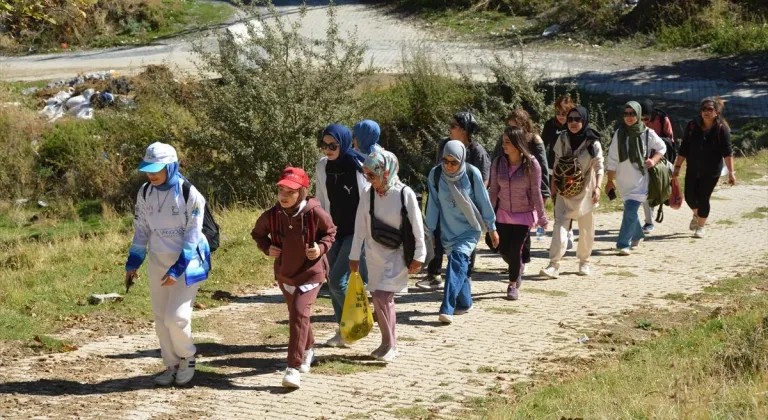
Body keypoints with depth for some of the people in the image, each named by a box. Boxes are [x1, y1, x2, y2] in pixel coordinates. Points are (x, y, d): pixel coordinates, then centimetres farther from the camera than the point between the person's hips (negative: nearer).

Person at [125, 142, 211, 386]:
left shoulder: (189, 194, -17)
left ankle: (187, 357, 14)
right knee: (161, 318, 7)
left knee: (176, 316, -13)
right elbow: (141, 230, 10)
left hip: (187, 261, -5)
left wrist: (177, 269, -20)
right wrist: (132, 264, 7)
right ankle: (172, 366, 21)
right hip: (158, 262, 6)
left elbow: (192, 236, -16)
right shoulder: (145, 193, 0)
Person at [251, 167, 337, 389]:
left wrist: (322, 247, -18)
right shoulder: (271, 215, -14)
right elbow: (257, 233, 7)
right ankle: (308, 349, 51)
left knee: (299, 312, -21)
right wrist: (267, 247, -12)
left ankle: (294, 368, -20)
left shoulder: (315, 213, -21)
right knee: (296, 314, 21)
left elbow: (330, 231, 0)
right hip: (284, 273, 4)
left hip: (311, 272, -4)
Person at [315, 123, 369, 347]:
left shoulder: (359, 167, -15)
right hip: (334, 232, 6)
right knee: (333, 281, 7)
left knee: (337, 280, -13)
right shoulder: (323, 166, 2)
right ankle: (343, 330, 18)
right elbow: (321, 202, 11)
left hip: (357, 232, -6)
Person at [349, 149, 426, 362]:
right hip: (375, 255, 5)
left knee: (382, 296, -16)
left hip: (397, 254, -5)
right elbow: (360, 227, 4)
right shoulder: (368, 195, -3)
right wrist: (354, 256, 6)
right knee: (383, 299, 10)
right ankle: (389, 343, 24)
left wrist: (418, 256, -7)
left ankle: (389, 344, -4)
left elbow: (417, 228, -8)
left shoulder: (405, 194, -14)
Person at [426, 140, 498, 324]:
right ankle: (464, 303, 28)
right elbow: (433, 204, 2)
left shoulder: (472, 173, -12)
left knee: (457, 260, -20)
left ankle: (447, 308, -27)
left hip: (470, 229, -3)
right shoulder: (435, 174, -7)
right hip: (448, 231, 3)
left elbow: (484, 201, -2)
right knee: (459, 266, 8)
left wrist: (492, 227, 4)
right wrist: (431, 231, 6)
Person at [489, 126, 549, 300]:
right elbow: (493, 190, 1)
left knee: (515, 250, -6)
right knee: (504, 250, 5)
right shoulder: (498, 163, -6)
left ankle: (513, 285, 15)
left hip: (524, 214, -3)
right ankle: (518, 268, 38)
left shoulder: (531, 164, -15)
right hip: (503, 214, 3)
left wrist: (542, 217, -8)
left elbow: (536, 192, -11)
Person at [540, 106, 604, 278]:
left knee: (586, 228, 6)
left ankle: (584, 262, 23)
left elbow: (599, 167, -6)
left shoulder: (592, 143, -7)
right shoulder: (562, 139, 3)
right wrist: (554, 185, 10)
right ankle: (554, 265, -15)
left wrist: (597, 187, -17)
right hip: (564, 191, 2)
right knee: (559, 225, -9)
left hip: (585, 191, -2)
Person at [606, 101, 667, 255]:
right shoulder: (619, 134, 1)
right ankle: (637, 236, 40)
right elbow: (612, 159, 5)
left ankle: (623, 244, -13)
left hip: (640, 180, -4)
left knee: (630, 210, -15)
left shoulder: (647, 133, -6)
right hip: (624, 180, 4)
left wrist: (653, 160, -9)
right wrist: (610, 181, 6)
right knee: (630, 211, 16)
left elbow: (662, 148, 10)